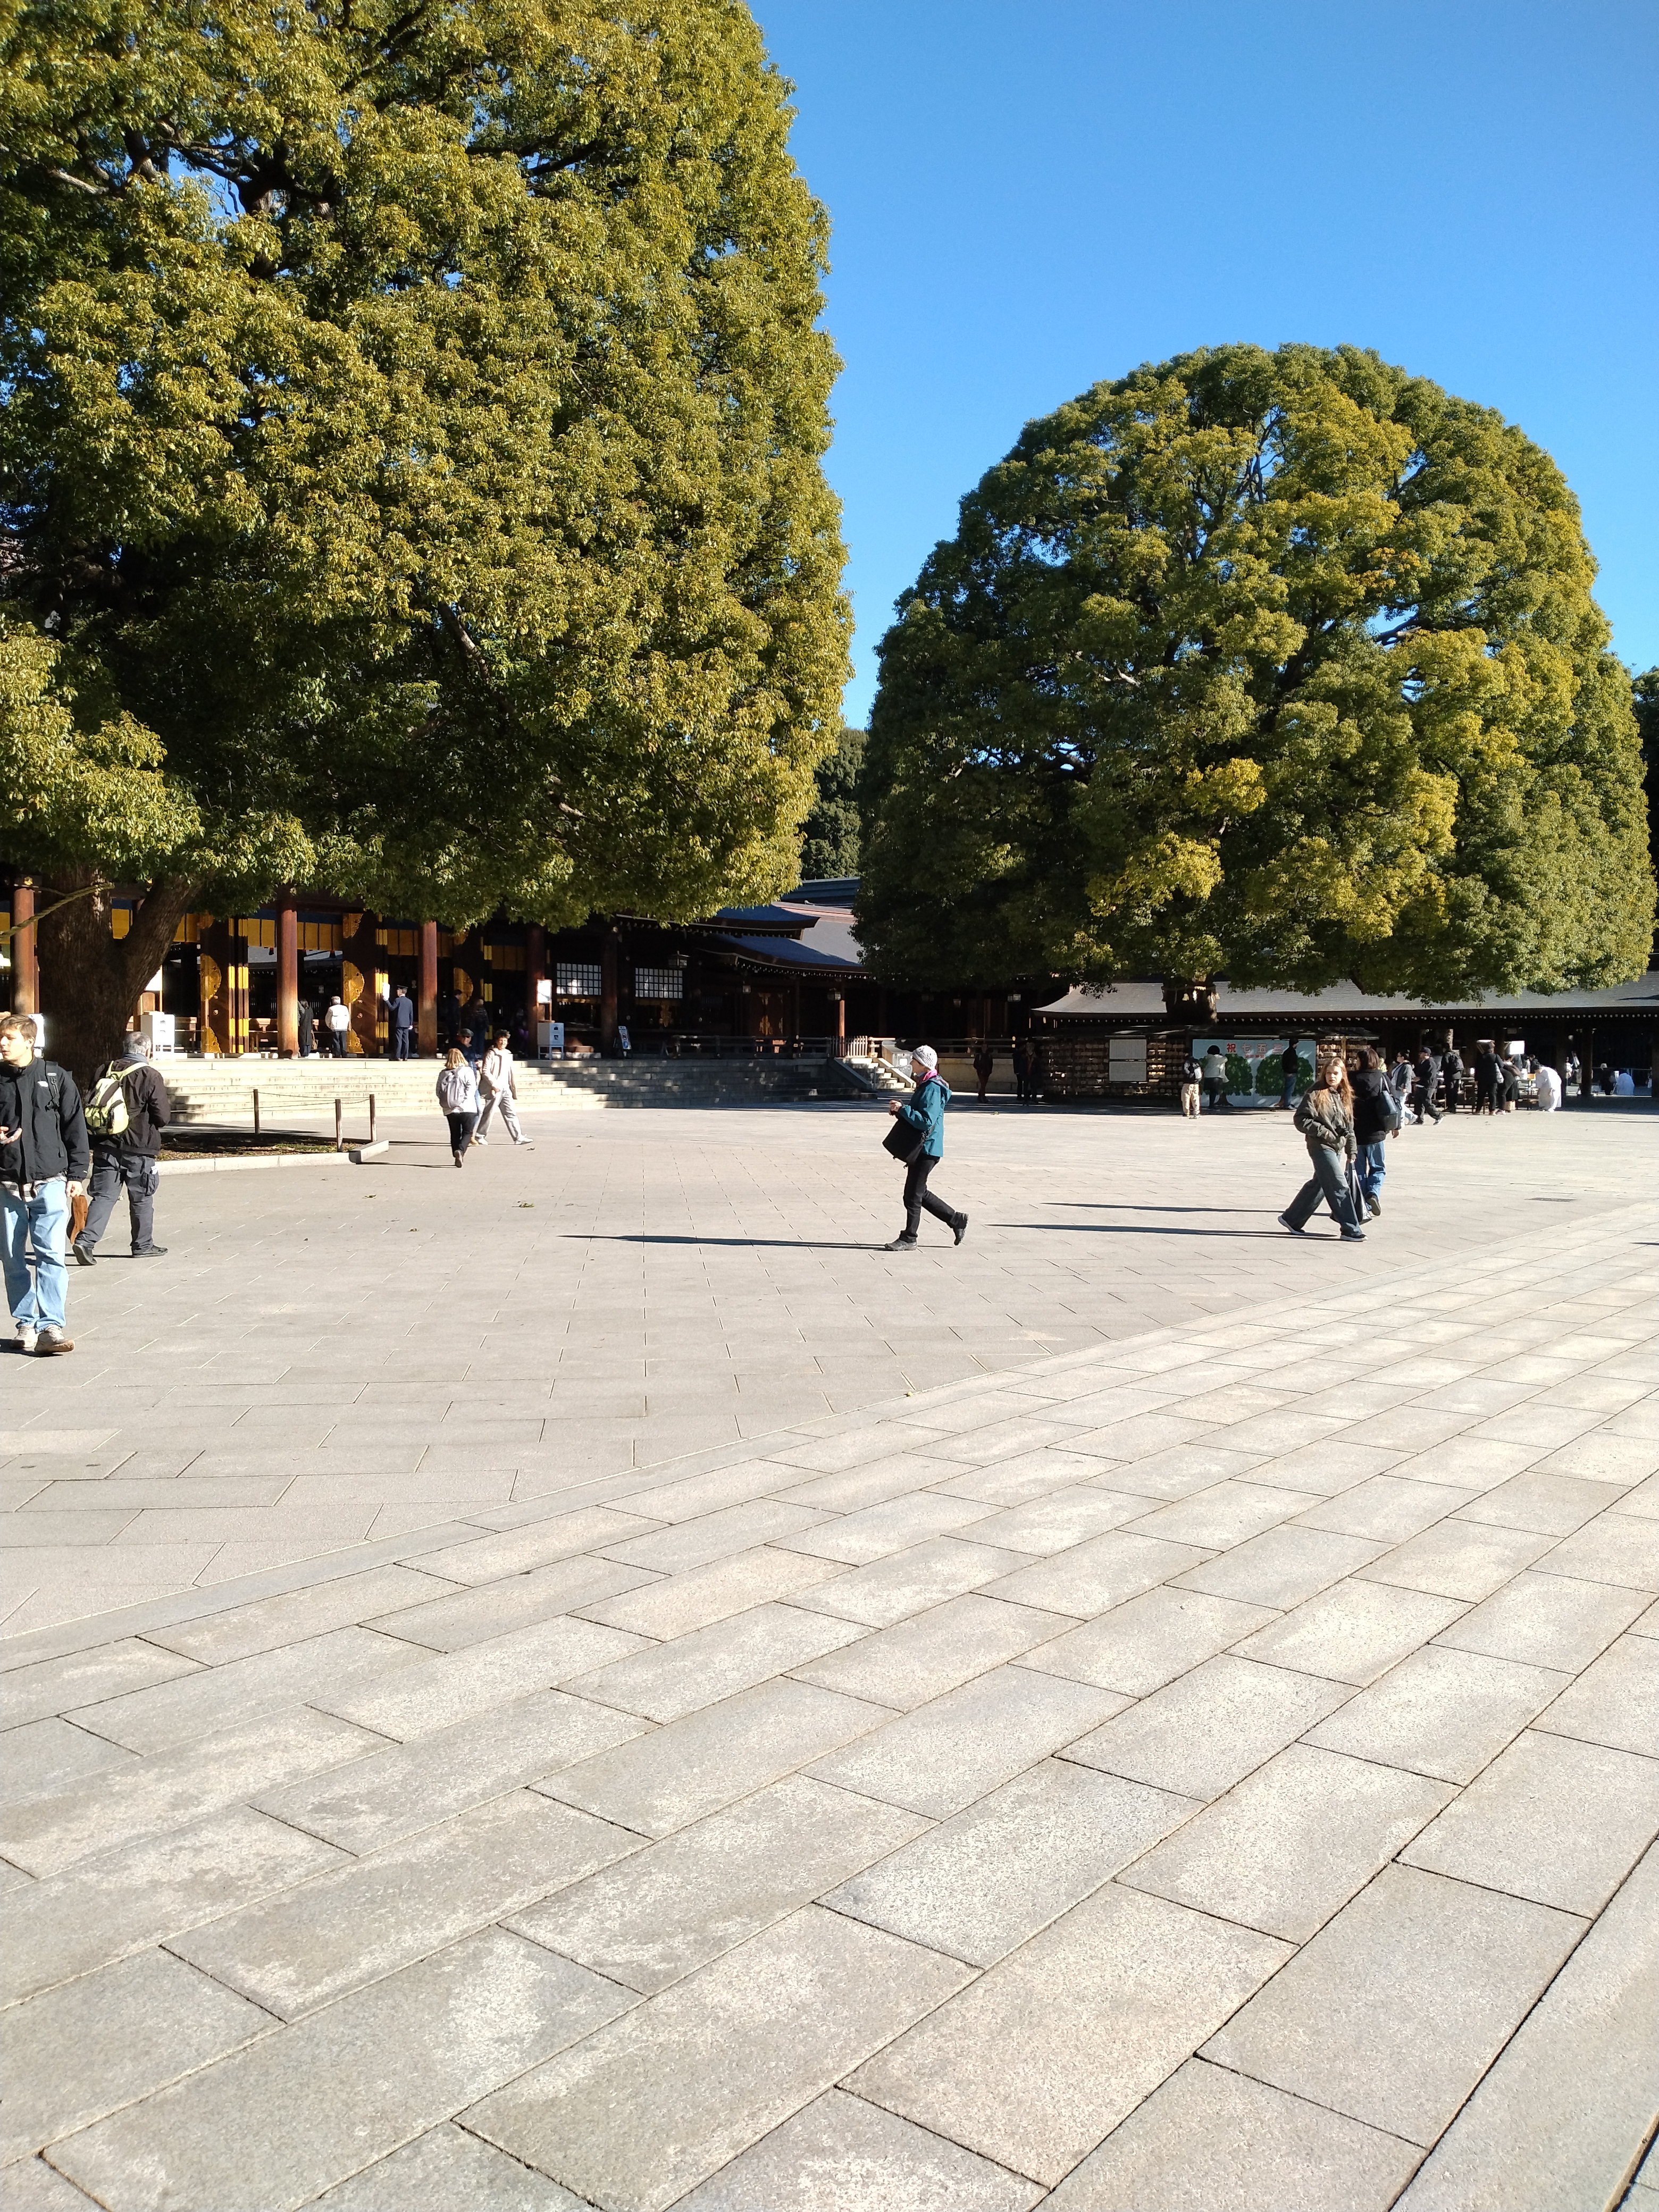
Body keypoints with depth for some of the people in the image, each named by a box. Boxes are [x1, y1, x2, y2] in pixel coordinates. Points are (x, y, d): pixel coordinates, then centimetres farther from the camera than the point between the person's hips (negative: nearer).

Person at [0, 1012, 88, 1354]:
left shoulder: (57, 1078, 3)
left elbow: (75, 1129, 6)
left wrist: (77, 1174, 2)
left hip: (50, 1182, -2)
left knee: (50, 1255, -10)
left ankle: (52, 1325, -9)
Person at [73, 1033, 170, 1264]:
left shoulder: (105, 1071, 4)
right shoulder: (150, 1077, -11)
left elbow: (90, 1108, 9)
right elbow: (162, 1117, -11)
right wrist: (151, 1125, 11)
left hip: (105, 1147, 4)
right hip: (138, 1149, -4)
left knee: (103, 1195, 6)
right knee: (141, 1198, 10)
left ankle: (86, 1240, -8)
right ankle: (143, 1245, 19)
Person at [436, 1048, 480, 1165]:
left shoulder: (443, 1073, 6)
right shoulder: (467, 1071, -2)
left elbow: (439, 1091, 6)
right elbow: (472, 1088, -12)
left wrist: (444, 1103, 15)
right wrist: (464, 1102, -9)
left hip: (450, 1110, 3)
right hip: (467, 1108, -3)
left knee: (455, 1134, 12)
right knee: (467, 1132, 3)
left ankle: (458, 1157, 10)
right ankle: (461, 1150, -20)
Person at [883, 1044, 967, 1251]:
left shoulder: (932, 1088, -17)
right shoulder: (925, 1084, 15)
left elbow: (926, 1121, -24)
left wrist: (903, 1109, -22)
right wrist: (901, 1109, 6)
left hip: (926, 1149, -11)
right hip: (921, 1147, 11)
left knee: (913, 1195, -4)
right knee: (920, 1193, 16)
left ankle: (909, 1239, 5)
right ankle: (957, 1220, 24)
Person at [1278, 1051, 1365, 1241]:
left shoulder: (1345, 1097, 11)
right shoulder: (1316, 1094, -9)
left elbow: (1349, 1127, 17)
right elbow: (1301, 1119, -12)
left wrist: (1352, 1152, 12)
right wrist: (1324, 1133, -17)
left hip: (1338, 1148, 7)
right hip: (1321, 1147, -7)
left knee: (1317, 1185, 13)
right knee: (1339, 1187, -8)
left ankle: (1292, 1219, 26)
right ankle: (1351, 1230, -2)